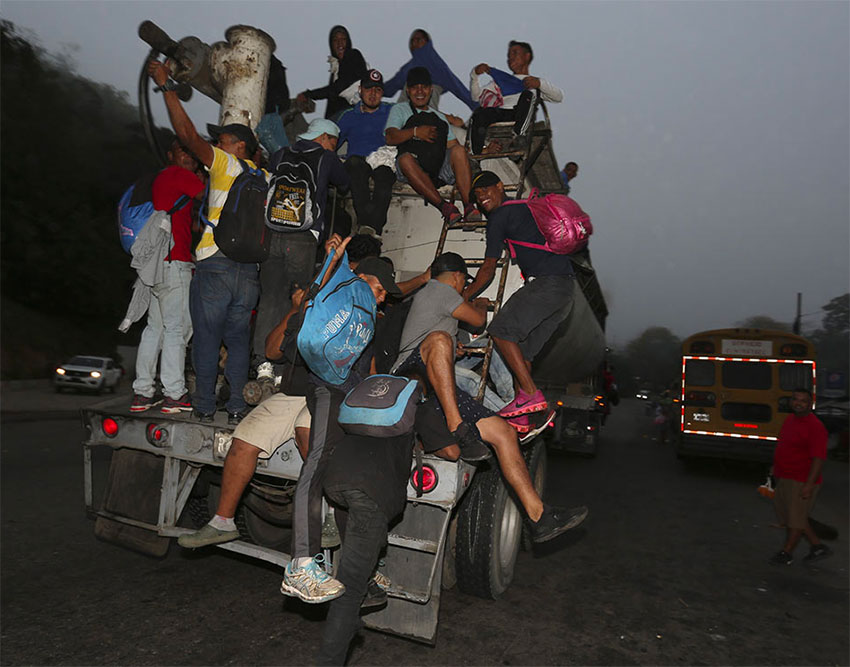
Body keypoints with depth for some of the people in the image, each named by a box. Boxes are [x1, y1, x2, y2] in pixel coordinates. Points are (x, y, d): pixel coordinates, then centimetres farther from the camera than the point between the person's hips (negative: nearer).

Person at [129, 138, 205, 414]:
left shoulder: (160, 179, 23)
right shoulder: (181, 175, -5)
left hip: (154, 264, 9)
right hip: (174, 263, -9)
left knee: (155, 328, 11)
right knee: (177, 328, -6)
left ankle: (142, 392, 14)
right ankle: (174, 394, -2)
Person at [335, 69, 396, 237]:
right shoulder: (349, 116, 26)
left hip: (385, 161, 0)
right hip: (357, 160, 0)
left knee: (384, 172, -37)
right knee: (354, 162, -36)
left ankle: (373, 226, -52)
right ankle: (366, 223, -49)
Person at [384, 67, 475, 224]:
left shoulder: (440, 117, 32)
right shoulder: (399, 109, 20)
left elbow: (453, 145, 21)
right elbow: (390, 138, 0)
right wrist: (415, 131, -17)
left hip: (440, 167, 3)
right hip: (414, 166, -3)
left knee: (459, 150, -27)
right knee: (405, 158, -36)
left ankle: (469, 206, -39)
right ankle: (443, 205, -42)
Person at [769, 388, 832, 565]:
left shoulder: (815, 427, -19)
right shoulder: (790, 419, 8)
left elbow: (819, 458, -23)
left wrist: (809, 485, -27)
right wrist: (777, 466, 23)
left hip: (801, 482, -9)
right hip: (785, 478, 9)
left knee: (795, 518, 5)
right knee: (785, 513, 17)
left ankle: (786, 553, 20)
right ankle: (818, 547, 30)